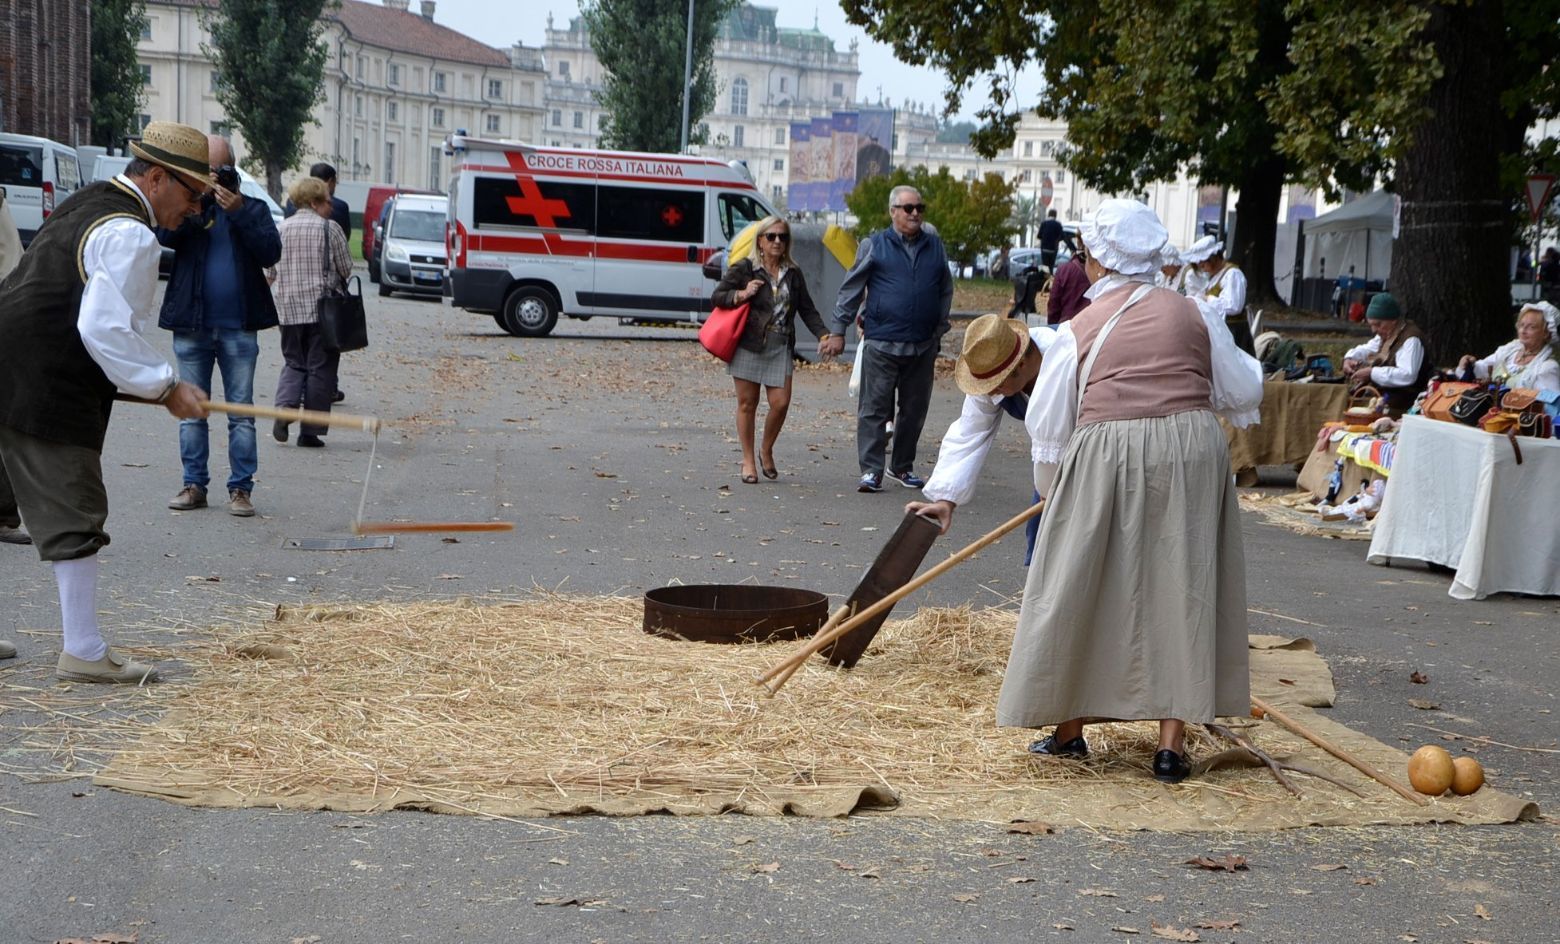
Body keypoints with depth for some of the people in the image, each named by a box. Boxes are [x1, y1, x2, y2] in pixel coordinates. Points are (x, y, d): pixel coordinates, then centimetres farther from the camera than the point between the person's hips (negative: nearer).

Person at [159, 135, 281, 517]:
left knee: (242, 412, 1)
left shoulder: (252, 208, 7)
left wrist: (238, 213, -16)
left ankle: (240, 488, 6)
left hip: (238, 327, 0)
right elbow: (165, 235, -14)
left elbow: (270, 253, -7)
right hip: (192, 325, 1)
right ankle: (194, 484, 14)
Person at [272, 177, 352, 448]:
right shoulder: (330, 228, -6)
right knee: (320, 368, 3)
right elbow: (346, 269, -2)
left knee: (293, 363, 16)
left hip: (288, 309, 4)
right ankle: (310, 431, 3)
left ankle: (284, 407, -11)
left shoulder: (281, 228, 7)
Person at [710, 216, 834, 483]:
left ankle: (766, 453, 18)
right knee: (747, 403, 2)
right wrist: (742, 295, -14)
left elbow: (807, 308, 14)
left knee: (781, 402, -6)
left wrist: (822, 334, 0)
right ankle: (748, 461, 13)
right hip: (748, 343, -3)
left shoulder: (793, 273, 12)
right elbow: (718, 296, 3)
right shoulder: (744, 268, 0)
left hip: (780, 347, 3)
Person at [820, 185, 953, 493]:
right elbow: (851, 290, 5)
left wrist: (939, 329, 16)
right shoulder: (874, 245, 2)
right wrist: (839, 331, 3)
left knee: (914, 410, 10)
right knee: (874, 409, -4)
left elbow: (946, 291, 21)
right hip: (881, 343, -3)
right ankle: (871, 470, -1)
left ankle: (902, 466, 24)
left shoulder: (935, 247, 11)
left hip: (923, 347, 4)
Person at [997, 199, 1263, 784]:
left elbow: (1049, 429, 5)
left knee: (1083, 590, 11)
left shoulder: (1078, 331, 2)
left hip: (1105, 459, -2)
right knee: (1181, 591, 7)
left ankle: (1070, 729, 21)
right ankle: (1172, 742, 4)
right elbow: (1242, 394, 12)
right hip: (1191, 454, 2)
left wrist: (1052, 490, 20)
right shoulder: (1194, 315, 7)